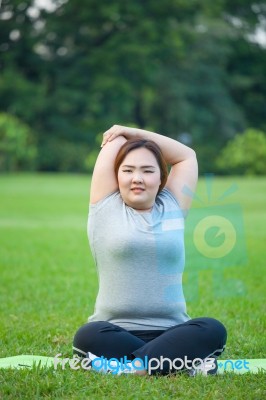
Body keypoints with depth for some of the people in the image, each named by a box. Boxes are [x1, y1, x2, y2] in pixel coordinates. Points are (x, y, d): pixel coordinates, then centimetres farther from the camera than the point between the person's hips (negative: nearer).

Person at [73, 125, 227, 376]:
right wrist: (122, 137, 34)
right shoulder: (106, 209, 9)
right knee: (88, 336, -37)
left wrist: (135, 133, 21)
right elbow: (114, 140, 14)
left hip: (169, 332, 2)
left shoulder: (172, 208, 15)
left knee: (213, 330, -30)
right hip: (116, 332, -2)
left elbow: (187, 156, 22)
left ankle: (130, 368, -35)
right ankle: (185, 363, -35)